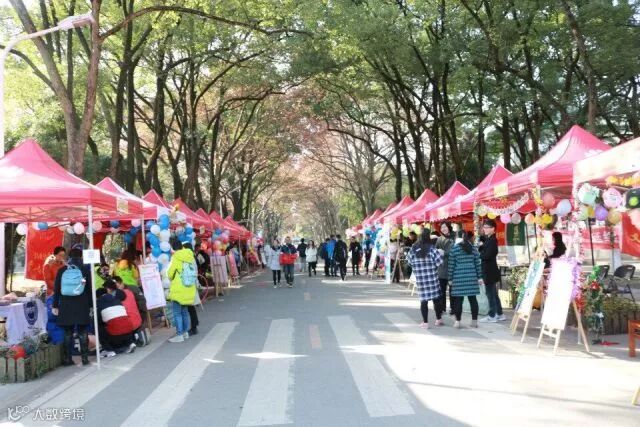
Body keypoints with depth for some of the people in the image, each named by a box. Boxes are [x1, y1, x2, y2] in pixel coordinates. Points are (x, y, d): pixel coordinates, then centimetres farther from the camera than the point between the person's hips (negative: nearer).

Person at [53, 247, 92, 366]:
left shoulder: (62, 270, 5)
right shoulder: (85, 269, 2)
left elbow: (56, 289, 6)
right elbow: (90, 288, 2)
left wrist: (55, 305, 11)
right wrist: (91, 305, 7)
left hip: (66, 306, 1)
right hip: (82, 305, -1)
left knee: (68, 332, 7)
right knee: (82, 331, 4)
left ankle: (68, 358, 7)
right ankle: (84, 357, 2)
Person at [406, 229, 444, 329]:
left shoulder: (414, 248, -2)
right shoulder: (431, 248, -10)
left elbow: (409, 261, 7)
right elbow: (440, 261, -12)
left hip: (420, 278, 2)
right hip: (432, 277, -2)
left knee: (423, 300, 4)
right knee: (436, 298, 13)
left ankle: (425, 322, 5)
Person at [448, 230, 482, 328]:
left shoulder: (454, 249, -3)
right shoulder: (473, 248, 7)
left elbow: (451, 265, -3)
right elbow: (477, 263, 6)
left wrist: (450, 278, 3)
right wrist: (479, 277, 11)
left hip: (458, 277, -3)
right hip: (472, 277, 3)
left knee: (458, 299, 1)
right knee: (473, 298, 7)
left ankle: (458, 321, 2)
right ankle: (474, 321, 10)